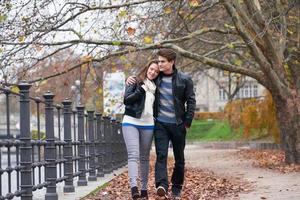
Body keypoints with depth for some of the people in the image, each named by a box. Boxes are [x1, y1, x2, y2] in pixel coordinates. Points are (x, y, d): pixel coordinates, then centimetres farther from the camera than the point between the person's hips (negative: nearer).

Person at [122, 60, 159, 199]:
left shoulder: (155, 87, 13)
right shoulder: (135, 82, 2)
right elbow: (126, 100, -9)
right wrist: (141, 90, -16)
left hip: (148, 124, 4)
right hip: (131, 122, -4)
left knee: (144, 157, 8)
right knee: (133, 155, -15)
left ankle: (144, 188, 13)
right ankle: (134, 187, -26)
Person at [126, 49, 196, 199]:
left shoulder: (184, 79, -3)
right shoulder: (156, 77, 5)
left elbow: (191, 102, -1)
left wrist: (187, 122, -8)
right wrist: (130, 79, -1)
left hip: (178, 125, -1)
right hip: (160, 124, 1)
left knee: (179, 158, 7)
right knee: (161, 155, -14)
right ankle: (162, 185, -26)